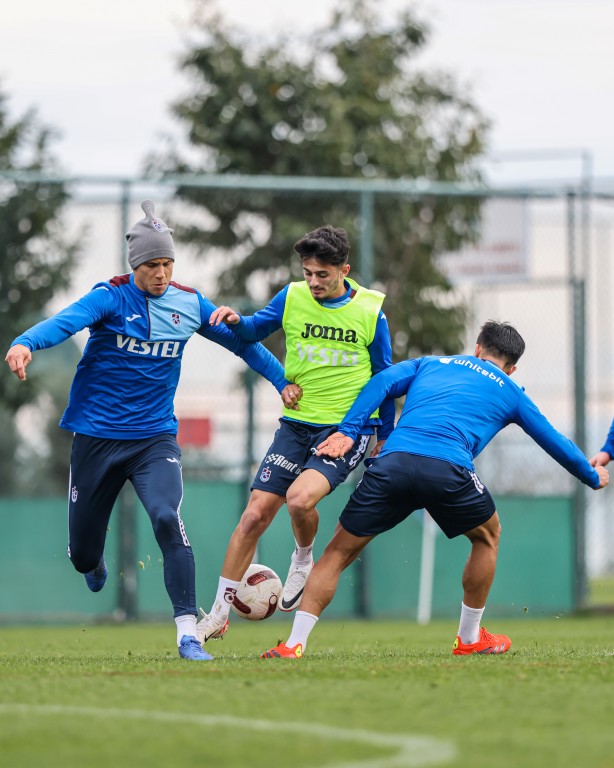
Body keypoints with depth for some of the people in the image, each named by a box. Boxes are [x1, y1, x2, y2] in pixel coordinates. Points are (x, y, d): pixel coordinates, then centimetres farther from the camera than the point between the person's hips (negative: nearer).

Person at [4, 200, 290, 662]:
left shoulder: (189, 304, 2)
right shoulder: (111, 297, -10)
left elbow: (241, 342, 17)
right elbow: (67, 321, -29)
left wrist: (284, 380, 14)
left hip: (155, 437, 1)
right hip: (96, 437, -1)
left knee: (167, 518, -27)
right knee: (83, 555, 8)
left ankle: (188, 633, -25)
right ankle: (95, 564, 48)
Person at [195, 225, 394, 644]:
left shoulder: (370, 310, -4)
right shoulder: (293, 298, -1)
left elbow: (384, 377, 6)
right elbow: (255, 331, 15)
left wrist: (386, 437, 10)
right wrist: (235, 321, -8)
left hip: (348, 428, -3)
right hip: (297, 424, 3)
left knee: (300, 498, -27)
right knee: (255, 515, -4)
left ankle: (303, 560, 7)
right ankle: (220, 611, 7)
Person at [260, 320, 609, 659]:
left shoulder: (430, 364, 32)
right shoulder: (509, 392, 29)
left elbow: (382, 382, 15)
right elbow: (554, 442, 38)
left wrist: (347, 431, 7)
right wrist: (593, 476, 55)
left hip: (393, 463, 2)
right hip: (448, 470, -2)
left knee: (340, 550, 13)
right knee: (488, 534, 29)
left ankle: (294, 644, 1)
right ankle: (470, 638, 33)